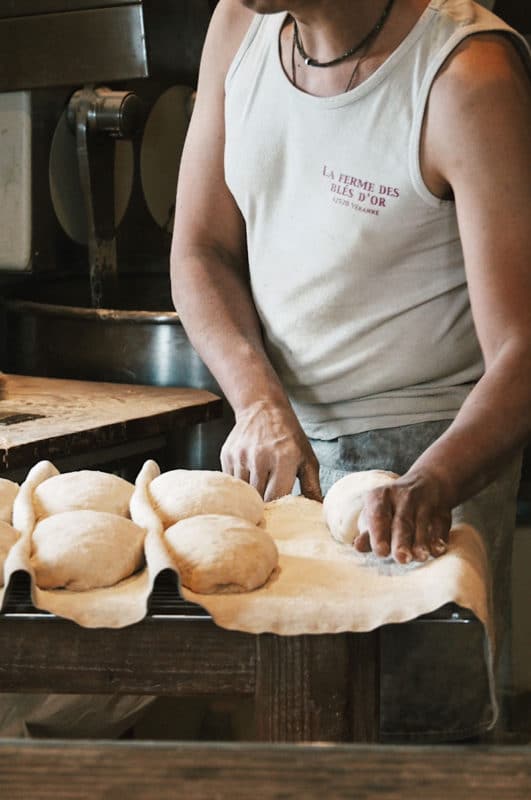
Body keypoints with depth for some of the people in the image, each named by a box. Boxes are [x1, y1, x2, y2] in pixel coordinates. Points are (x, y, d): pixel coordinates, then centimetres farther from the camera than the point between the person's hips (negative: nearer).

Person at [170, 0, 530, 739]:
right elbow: (200, 253, 2)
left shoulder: (471, 76, -22)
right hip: (276, 429, 6)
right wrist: (259, 402, -15)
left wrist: (430, 485, -45)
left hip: (429, 448, -5)